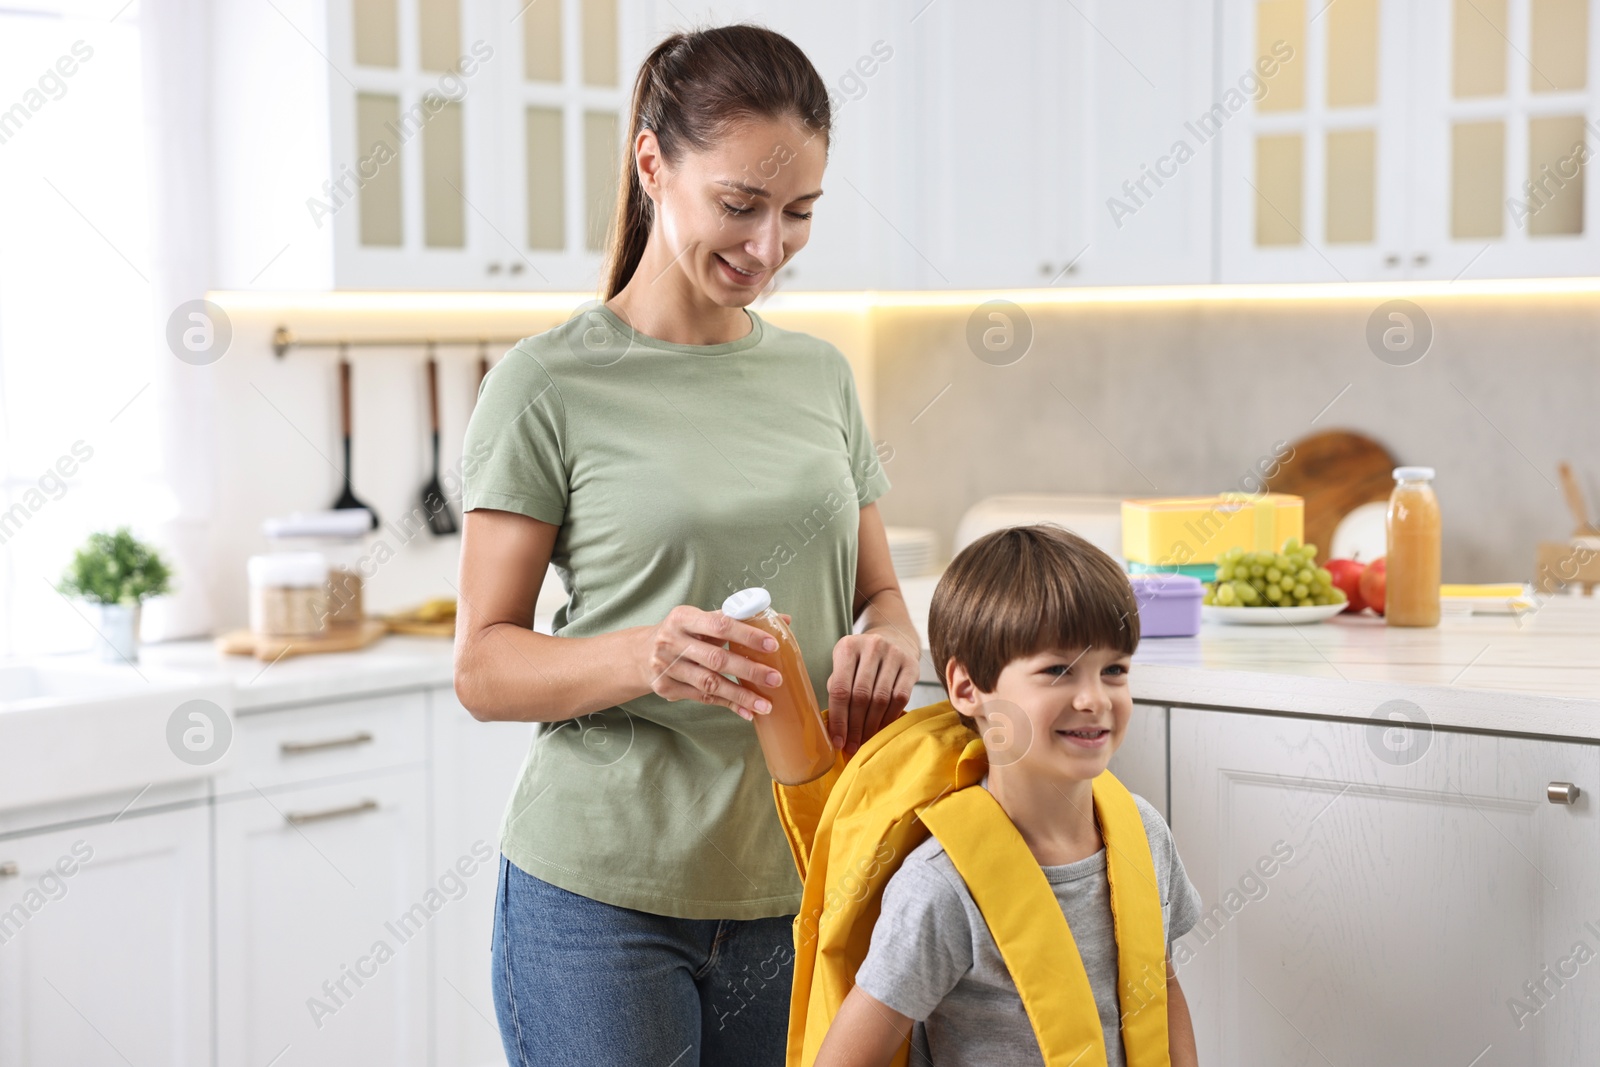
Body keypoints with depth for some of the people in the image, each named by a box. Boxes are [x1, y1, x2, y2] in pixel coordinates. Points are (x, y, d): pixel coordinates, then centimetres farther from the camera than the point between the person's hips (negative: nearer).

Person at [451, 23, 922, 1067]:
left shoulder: (820, 374, 10)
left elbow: (879, 595, 16)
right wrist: (643, 658, -24)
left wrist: (887, 642, -8)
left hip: (794, 895, 5)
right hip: (603, 901, -4)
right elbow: (483, 667, -5)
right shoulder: (549, 384, -5)